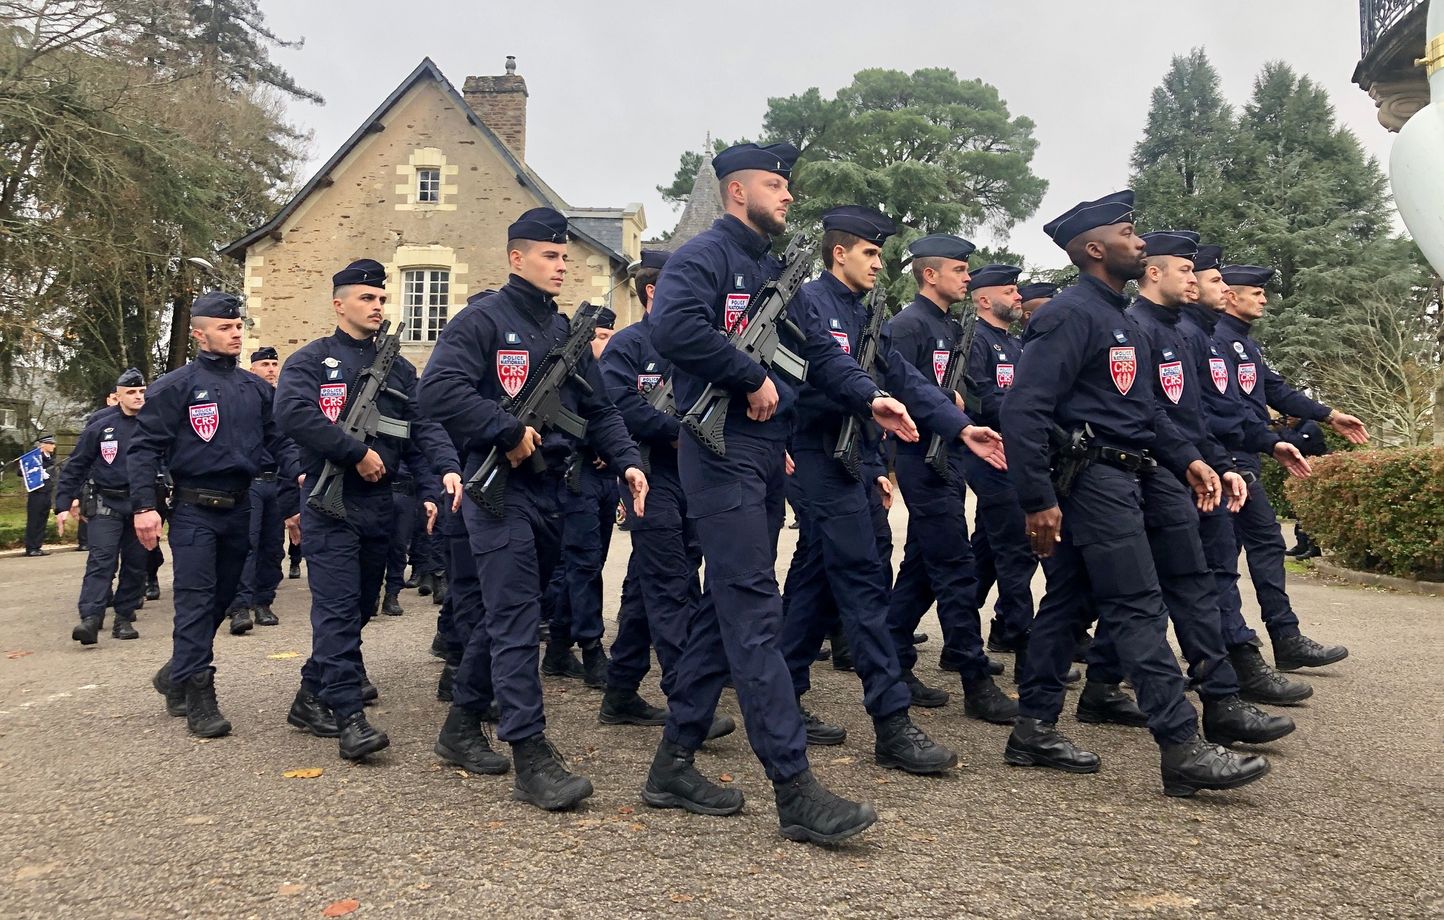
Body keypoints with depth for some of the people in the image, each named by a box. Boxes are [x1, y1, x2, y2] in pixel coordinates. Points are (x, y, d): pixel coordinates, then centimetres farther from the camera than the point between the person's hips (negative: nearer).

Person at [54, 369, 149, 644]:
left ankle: (124, 617, 14)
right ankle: (90, 618, -18)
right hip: (106, 504, -2)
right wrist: (63, 504, -1)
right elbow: (75, 466, 2)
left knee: (136, 563, 5)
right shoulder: (100, 425, -2)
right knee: (101, 559, -12)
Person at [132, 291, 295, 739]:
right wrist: (144, 506, -14)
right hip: (194, 511, -5)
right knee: (196, 600, -7)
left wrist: (300, 473, -6)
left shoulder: (255, 388, 10)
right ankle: (197, 694, -2)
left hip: (239, 508, 6)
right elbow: (145, 447, -6)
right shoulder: (176, 386, -5)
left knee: (221, 599, 13)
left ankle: (177, 674, 31)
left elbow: (277, 440, 12)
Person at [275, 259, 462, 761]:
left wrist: (447, 468, -13)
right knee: (339, 607, -12)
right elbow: (293, 413, -19)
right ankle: (348, 714, -11)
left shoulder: (399, 369, 15)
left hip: (380, 504, 6)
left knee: (361, 606, 13)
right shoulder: (312, 359, -1)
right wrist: (357, 452, -20)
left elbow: (424, 426, 6)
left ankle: (313, 695, 30)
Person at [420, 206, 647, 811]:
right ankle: (531, 756, -9)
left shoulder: (563, 330, 16)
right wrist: (509, 431, -21)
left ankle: (463, 721, 33)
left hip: (550, 488, 8)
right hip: (500, 488, -7)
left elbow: (598, 409, 14)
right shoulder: (483, 318, -6)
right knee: (517, 618, -10)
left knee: (507, 613, 16)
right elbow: (438, 389, -20)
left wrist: (627, 462, -1)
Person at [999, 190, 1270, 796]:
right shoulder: (1070, 314, -13)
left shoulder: (1121, 319, 19)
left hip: (1126, 476, 10)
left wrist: (1186, 459, 9)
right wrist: (1039, 501, -23)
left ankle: (1034, 731, 18)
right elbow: (1024, 410, -20)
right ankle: (1182, 750, -3)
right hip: (1095, 479, -10)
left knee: (1068, 602, 11)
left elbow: (1144, 405, 23)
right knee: (1139, 609, -8)